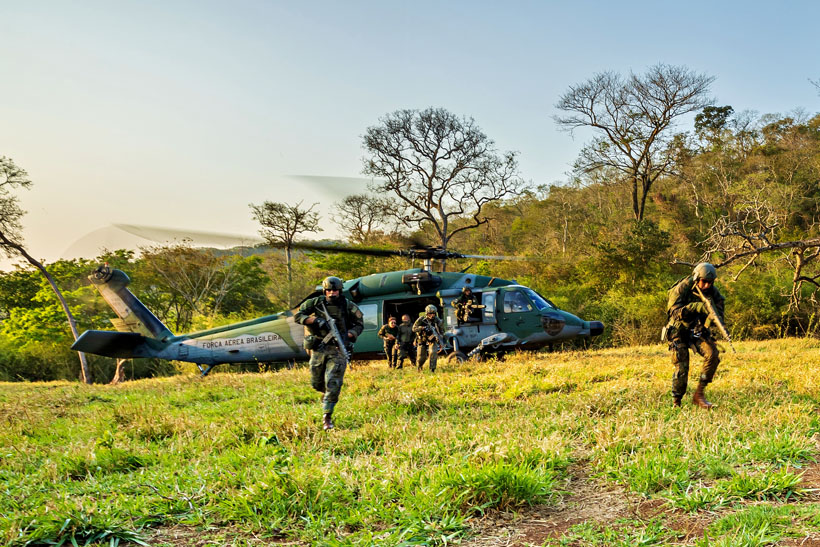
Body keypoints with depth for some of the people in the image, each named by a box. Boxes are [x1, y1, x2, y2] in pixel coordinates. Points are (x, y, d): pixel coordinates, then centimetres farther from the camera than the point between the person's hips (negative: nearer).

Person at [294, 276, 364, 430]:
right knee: (317, 383, 13)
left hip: (338, 349, -2)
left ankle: (327, 417, -6)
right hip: (318, 348, 2)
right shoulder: (315, 303, 2)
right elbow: (298, 316, -1)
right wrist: (316, 320, -15)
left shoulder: (348, 306, 0)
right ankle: (327, 393, 48)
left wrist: (348, 335, -11)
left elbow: (359, 325, 8)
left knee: (333, 384, -12)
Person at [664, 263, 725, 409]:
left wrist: (714, 316, -30)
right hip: (679, 330, -4)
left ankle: (699, 394, -9)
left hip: (698, 331, 4)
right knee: (682, 367, -13)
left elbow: (719, 313, -6)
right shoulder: (682, 288, -18)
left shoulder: (713, 292, -5)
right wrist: (694, 307, -37)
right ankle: (676, 404, 2)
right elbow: (674, 311, -25)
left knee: (712, 354, -21)